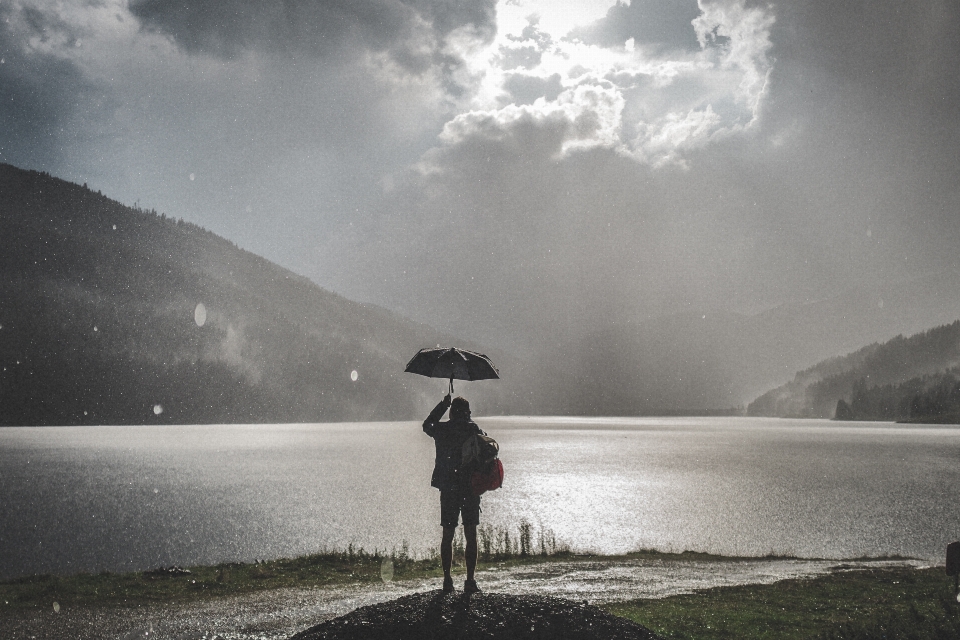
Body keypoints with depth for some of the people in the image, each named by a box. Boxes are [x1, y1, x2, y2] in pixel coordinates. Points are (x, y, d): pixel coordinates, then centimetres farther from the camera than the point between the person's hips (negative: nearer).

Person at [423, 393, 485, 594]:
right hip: (471, 488, -1)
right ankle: (470, 581, 0)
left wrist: (442, 405, 23)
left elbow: (427, 425, 21)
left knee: (447, 535, 8)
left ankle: (447, 580, 6)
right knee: (471, 536, 4)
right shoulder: (474, 430, -4)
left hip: (448, 489, 1)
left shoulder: (441, 430, 0)